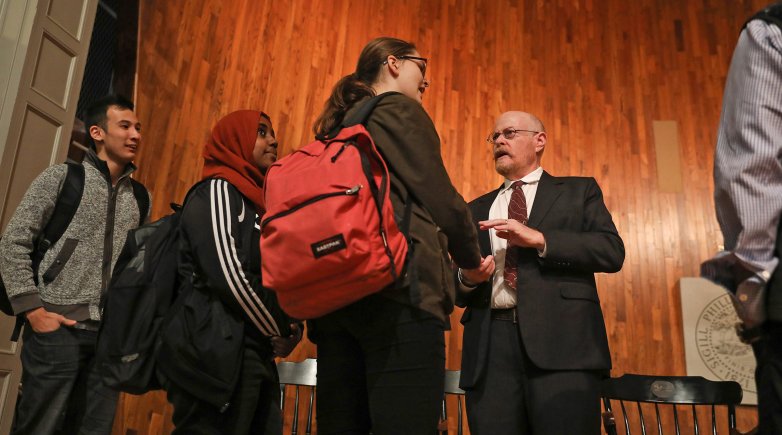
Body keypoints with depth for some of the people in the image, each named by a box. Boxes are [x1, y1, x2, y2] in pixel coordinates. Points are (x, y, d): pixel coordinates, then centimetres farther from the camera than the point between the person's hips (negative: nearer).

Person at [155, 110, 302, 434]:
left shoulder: (254, 201, 21)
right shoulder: (216, 191, -4)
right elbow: (229, 276, -16)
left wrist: (289, 327, 2)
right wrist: (279, 332, -7)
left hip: (252, 352, 9)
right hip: (216, 351, -9)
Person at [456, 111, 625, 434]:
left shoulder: (578, 191, 16)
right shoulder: (477, 210, 24)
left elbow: (613, 251, 0)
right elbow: (459, 284, 21)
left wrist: (539, 238, -10)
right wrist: (467, 279, -3)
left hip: (561, 339, -2)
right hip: (489, 345, 3)